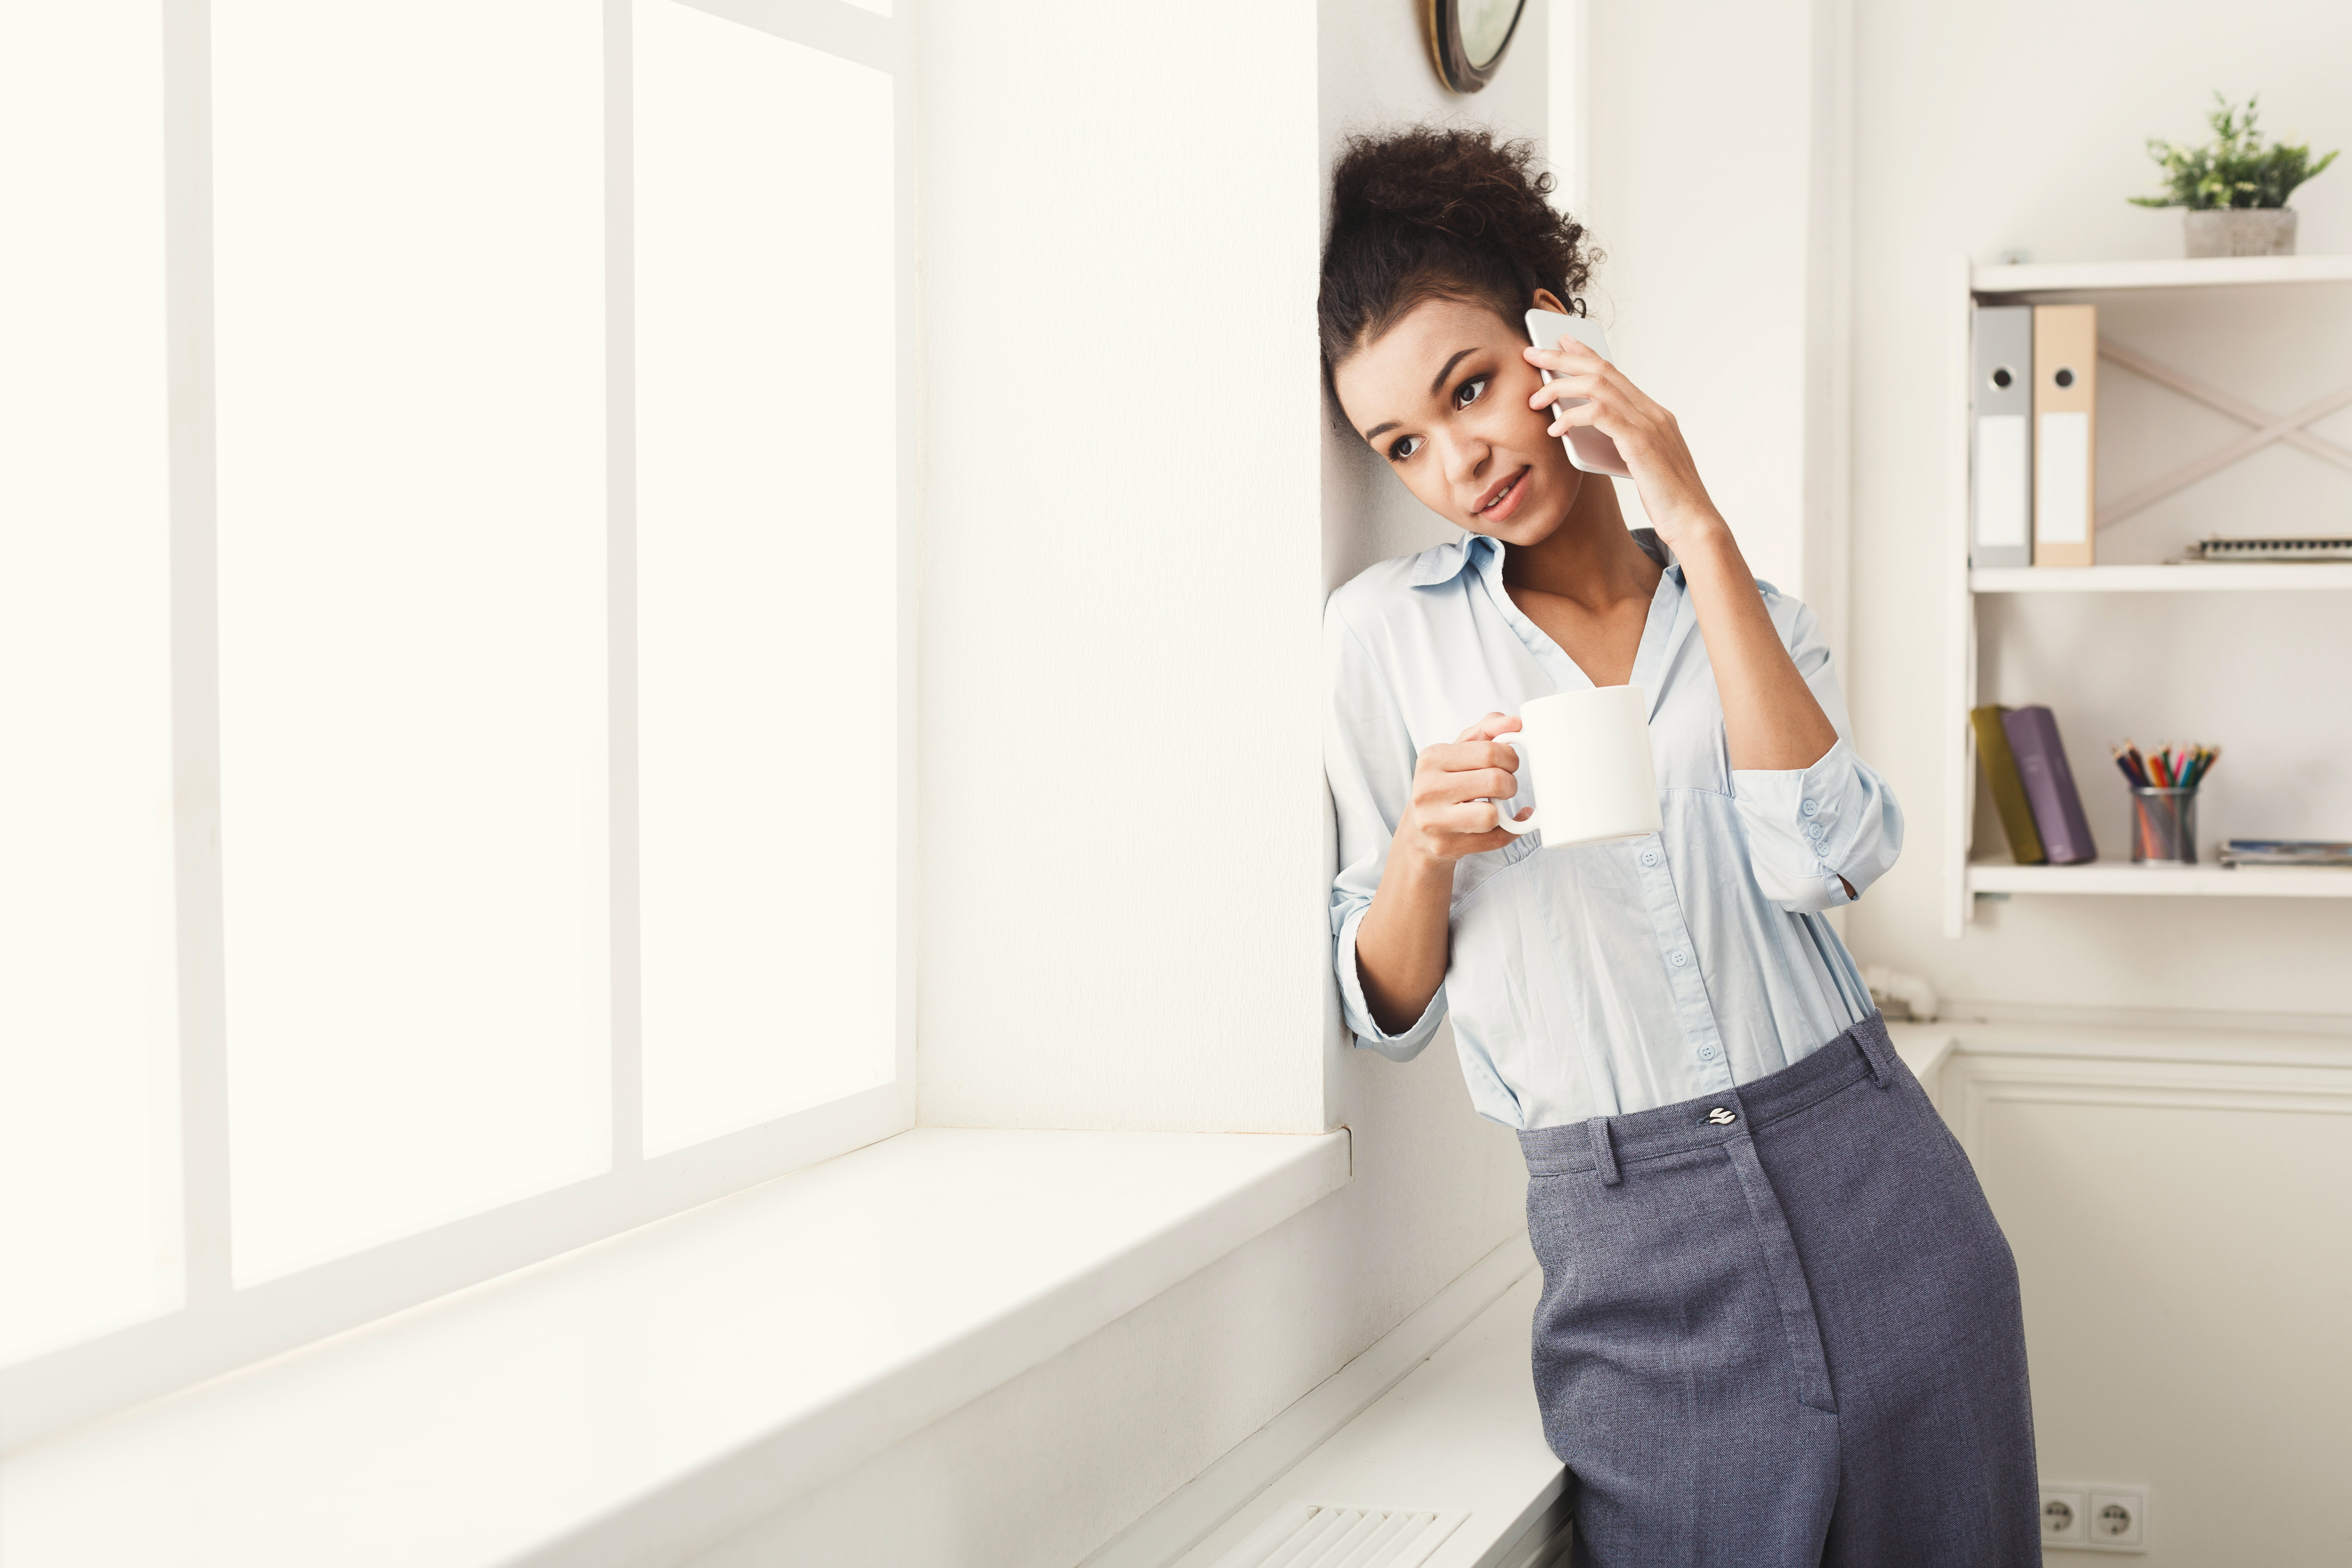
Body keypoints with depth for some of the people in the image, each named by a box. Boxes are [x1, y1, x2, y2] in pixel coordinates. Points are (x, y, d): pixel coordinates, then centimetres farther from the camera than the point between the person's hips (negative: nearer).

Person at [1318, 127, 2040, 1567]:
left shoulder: (1754, 615, 10)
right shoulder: (1389, 629, 3)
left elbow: (1825, 859, -12)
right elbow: (1388, 1009, 5)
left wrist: (1700, 531, -10)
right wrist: (1424, 848, -16)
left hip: (1872, 1190, 2)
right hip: (1632, 1242, -2)